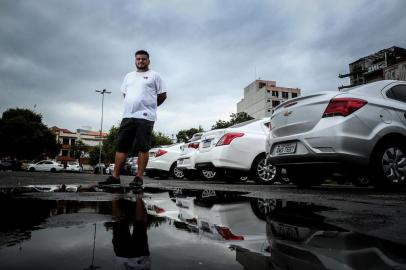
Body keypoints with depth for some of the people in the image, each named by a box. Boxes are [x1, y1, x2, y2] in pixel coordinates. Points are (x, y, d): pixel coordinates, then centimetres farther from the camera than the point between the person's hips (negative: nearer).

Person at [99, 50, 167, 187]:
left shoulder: (154, 75, 6)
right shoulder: (129, 76, 22)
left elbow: (162, 95, 5)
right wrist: (132, 106, 14)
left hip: (145, 117, -5)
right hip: (127, 116, 5)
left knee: (143, 148, -5)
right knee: (121, 146, 3)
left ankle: (139, 177, 0)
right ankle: (115, 176, 7)